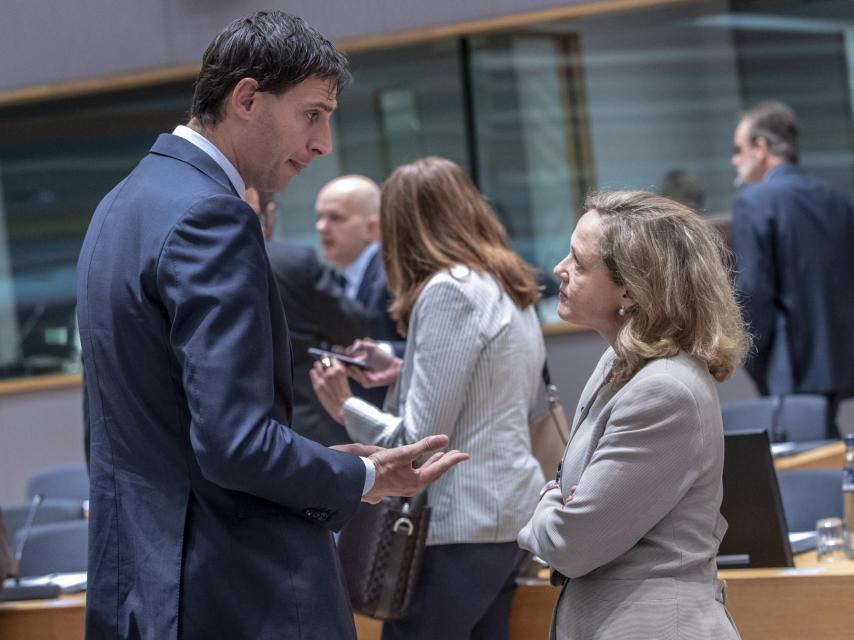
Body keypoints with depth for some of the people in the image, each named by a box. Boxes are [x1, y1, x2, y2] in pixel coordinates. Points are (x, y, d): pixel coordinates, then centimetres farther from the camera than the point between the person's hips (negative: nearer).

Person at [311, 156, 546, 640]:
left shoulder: (449, 291, -14)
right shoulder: (510, 287, 13)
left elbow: (420, 440, -16)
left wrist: (346, 408, -2)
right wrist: (404, 372, 21)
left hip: (459, 527, -9)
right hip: (510, 516, 9)